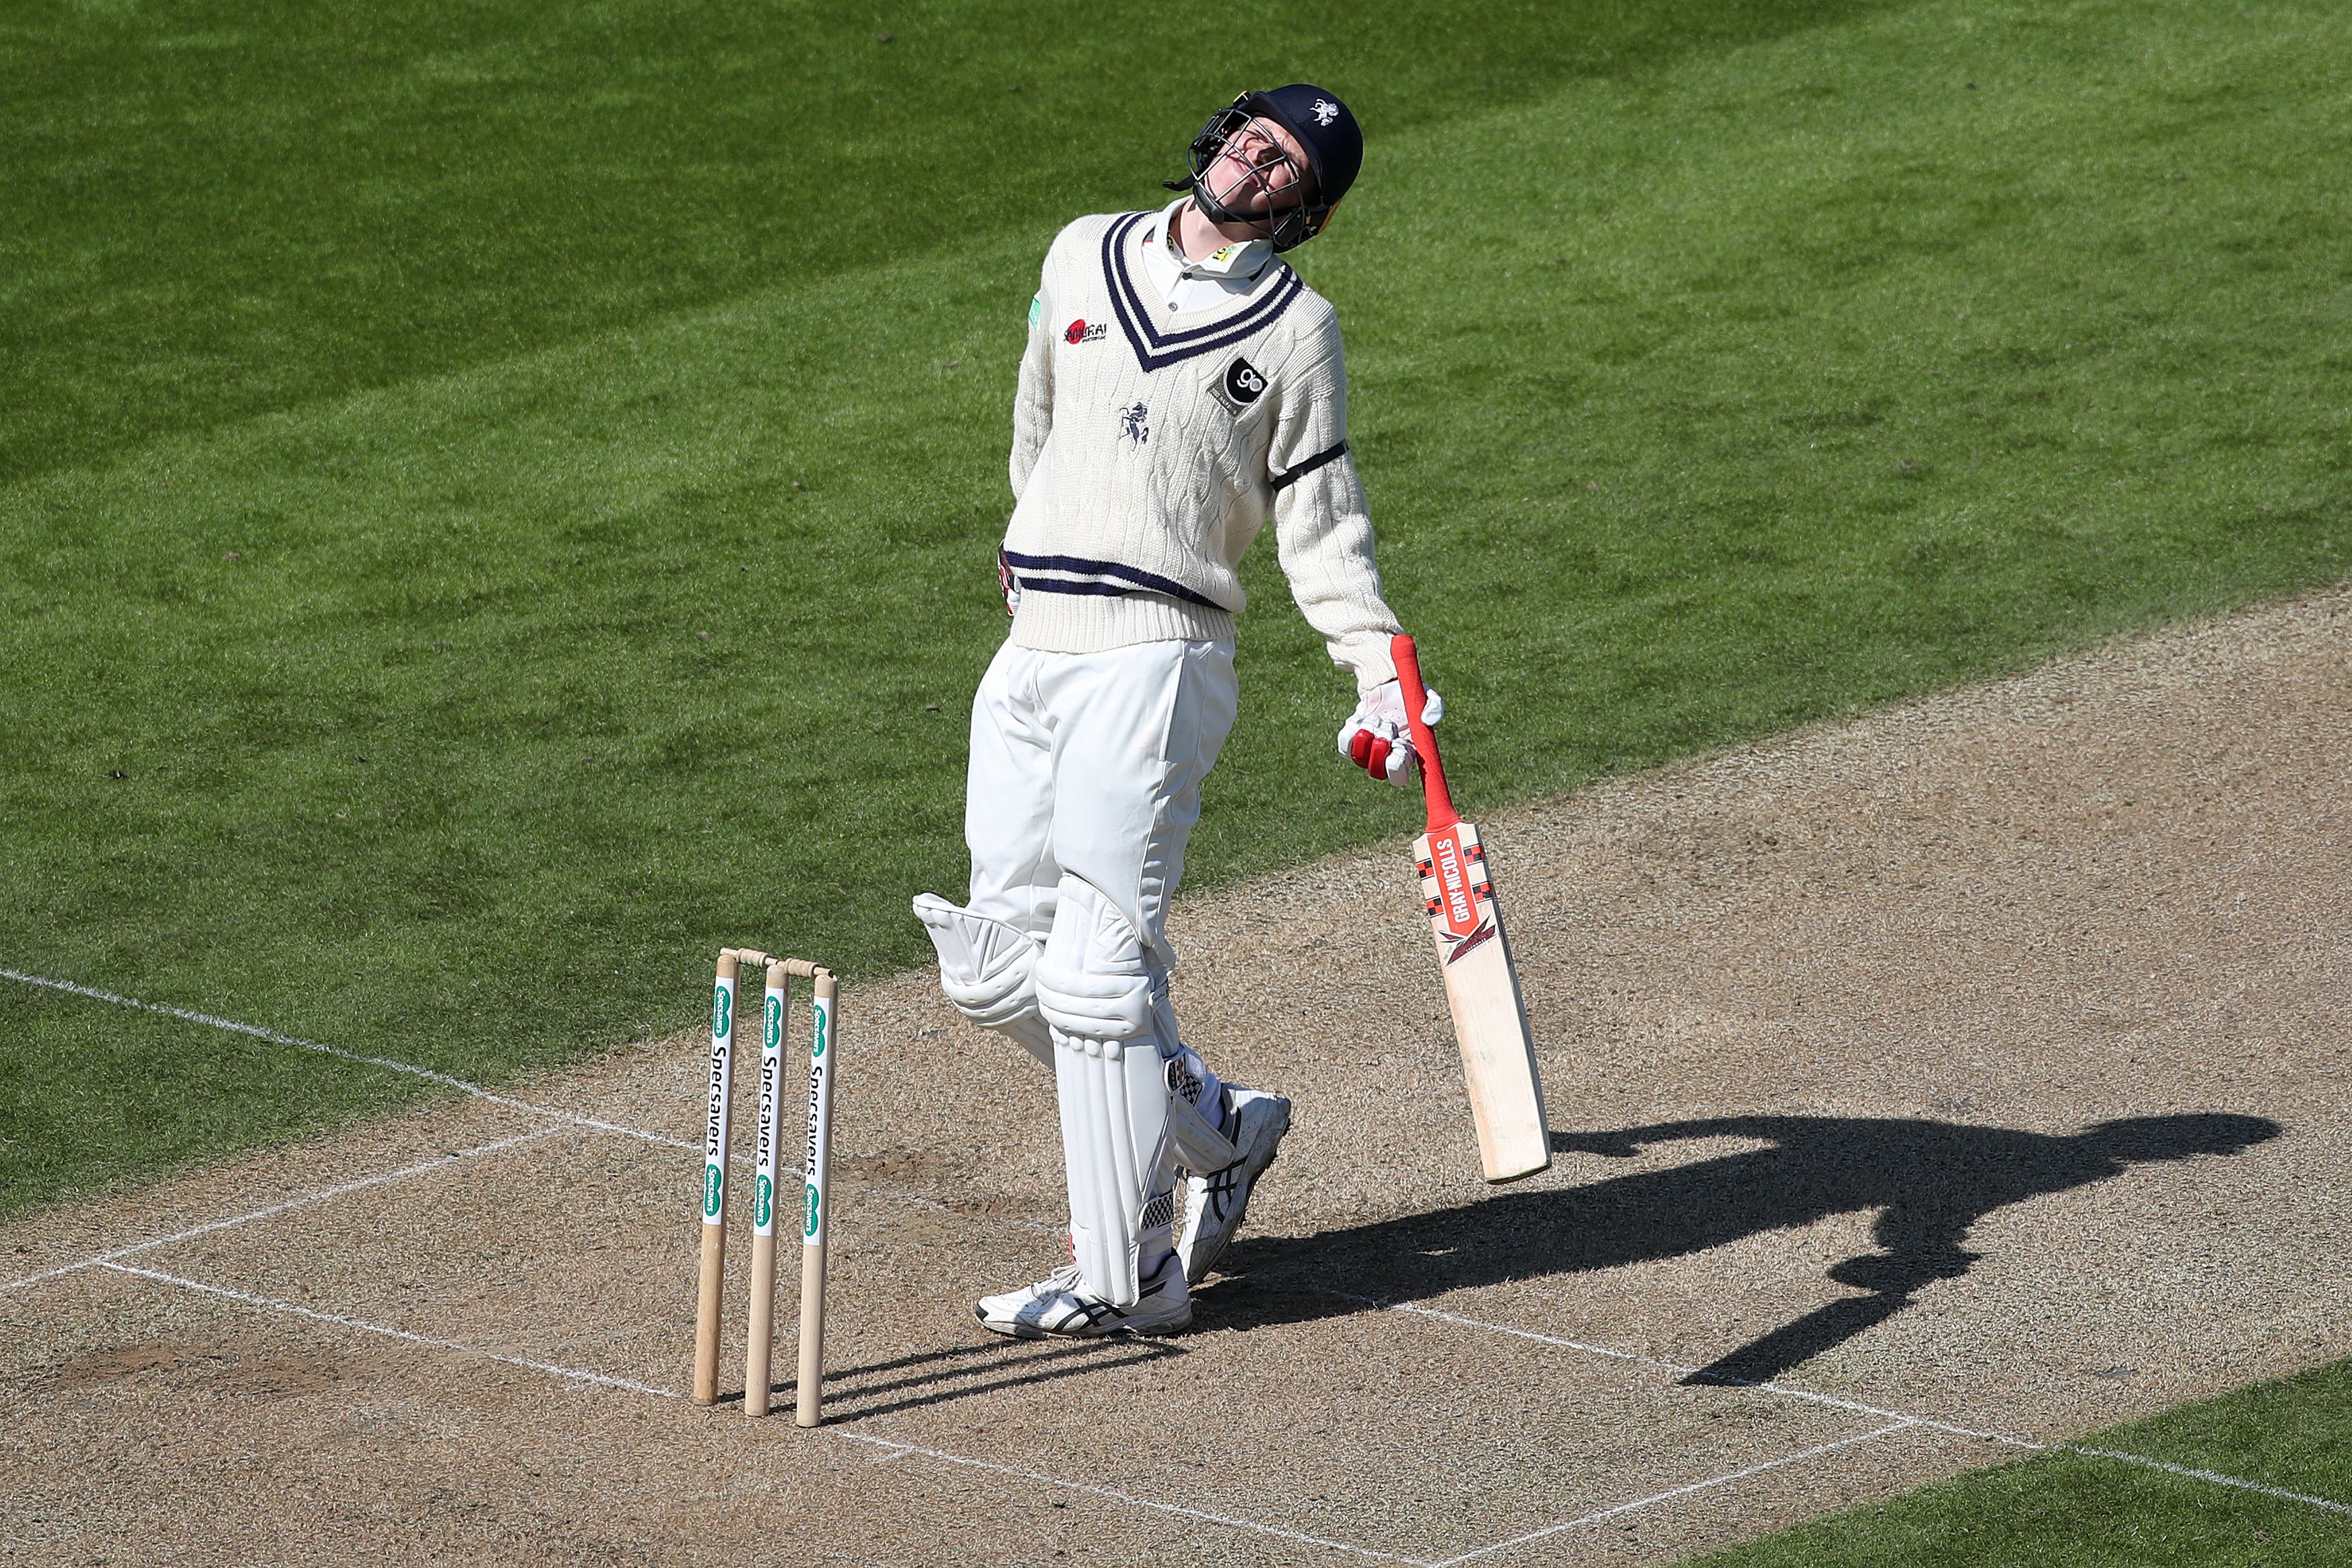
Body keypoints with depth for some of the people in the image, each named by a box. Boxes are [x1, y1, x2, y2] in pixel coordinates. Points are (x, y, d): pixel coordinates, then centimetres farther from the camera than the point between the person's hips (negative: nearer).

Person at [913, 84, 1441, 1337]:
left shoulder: (1294, 330, 0)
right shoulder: (1085, 257, 13)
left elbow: (1320, 526, -1)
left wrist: (1378, 670, -15)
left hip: (1152, 659, -6)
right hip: (1029, 661, 6)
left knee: (1095, 971, -10)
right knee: (994, 969, 5)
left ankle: (1126, 1277, -2)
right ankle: (1215, 1130, 24)